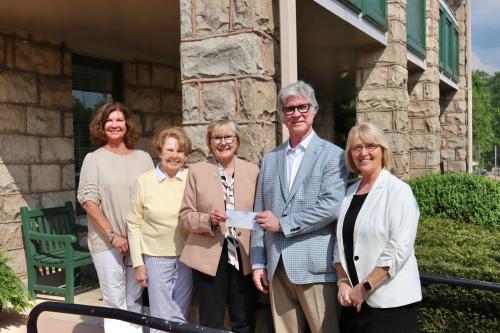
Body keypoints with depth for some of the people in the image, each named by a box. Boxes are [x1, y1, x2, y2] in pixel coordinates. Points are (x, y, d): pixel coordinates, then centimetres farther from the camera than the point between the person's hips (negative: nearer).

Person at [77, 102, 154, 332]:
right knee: (114, 303, 1)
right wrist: (112, 234, -13)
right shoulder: (94, 159, 1)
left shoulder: (143, 158, 7)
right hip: (107, 242, -2)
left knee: (134, 301, 11)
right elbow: (87, 199, -6)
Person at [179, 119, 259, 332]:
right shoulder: (197, 171, 2)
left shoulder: (252, 171, 6)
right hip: (209, 257, -1)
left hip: (244, 258, 2)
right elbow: (185, 216, 1)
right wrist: (209, 220, -19)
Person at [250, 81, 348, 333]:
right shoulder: (270, 159, 13)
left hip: (315, 265, -4)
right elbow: (260, 214, 12)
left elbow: (332, 206, -13)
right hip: (277, 266, 4)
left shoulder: (332, 155, -1)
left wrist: (282, 224, -11)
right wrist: (258, 263, 7)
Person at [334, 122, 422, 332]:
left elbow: (399, 249, -16)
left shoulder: (398, 190, -9)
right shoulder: (350, 193, 9)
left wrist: (364, 287, -15)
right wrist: (343, 283, -2)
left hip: (389, 302, -5)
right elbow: (341, 244, 11)